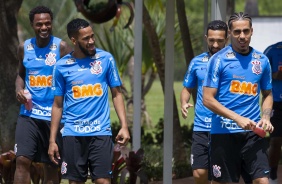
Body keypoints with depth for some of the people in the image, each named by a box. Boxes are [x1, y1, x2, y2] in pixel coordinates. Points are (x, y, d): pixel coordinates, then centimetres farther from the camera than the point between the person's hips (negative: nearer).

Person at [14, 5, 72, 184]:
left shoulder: (61, 47, -5)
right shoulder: (24, 48, 7)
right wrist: (19, 89, -1)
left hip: (54, 115, -2)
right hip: (29, 114, 2)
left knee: (51, 165, 7)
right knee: (22, 160, -10)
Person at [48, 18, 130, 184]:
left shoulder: (106, 59, 2)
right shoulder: (62, 66, 3)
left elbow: (116, 94, 7)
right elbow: (58, 104, 9)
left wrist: (124, 126, -4)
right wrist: (52, 140, 6)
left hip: (100, 131, -1)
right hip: (73, 133, 1)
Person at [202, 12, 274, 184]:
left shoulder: (262, 60, 9)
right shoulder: (219, 59, -3)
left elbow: (268, 94, 21)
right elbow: (208, 99, -7)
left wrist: (266, 117, 0)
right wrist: (238, 119, -16)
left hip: (253, 131, 3)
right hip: (224, 132, -2)